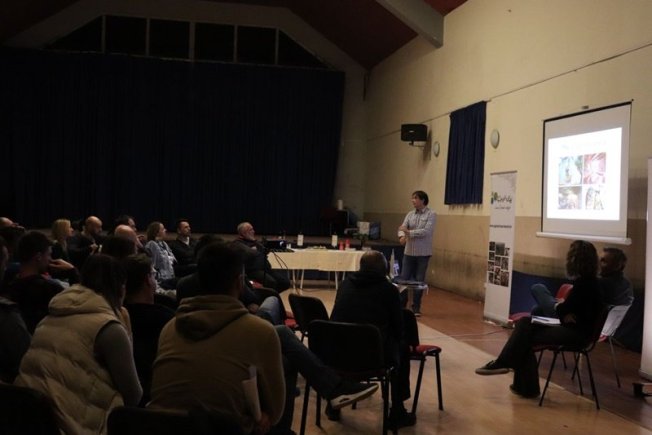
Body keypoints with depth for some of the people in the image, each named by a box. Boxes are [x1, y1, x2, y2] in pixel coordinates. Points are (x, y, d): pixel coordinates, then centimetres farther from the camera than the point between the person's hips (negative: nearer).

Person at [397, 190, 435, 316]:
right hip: (409, 251, 4)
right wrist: (402, 236, -24)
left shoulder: (431, 214, -7)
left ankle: (416, 308, 15)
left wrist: (409, 232, -21)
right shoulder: (410, 214, 7)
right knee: (404, 278, 4)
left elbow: (426, 231, -18)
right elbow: (402, 228, -2)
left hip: (423, 253, -4)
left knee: (419, 281, 5)